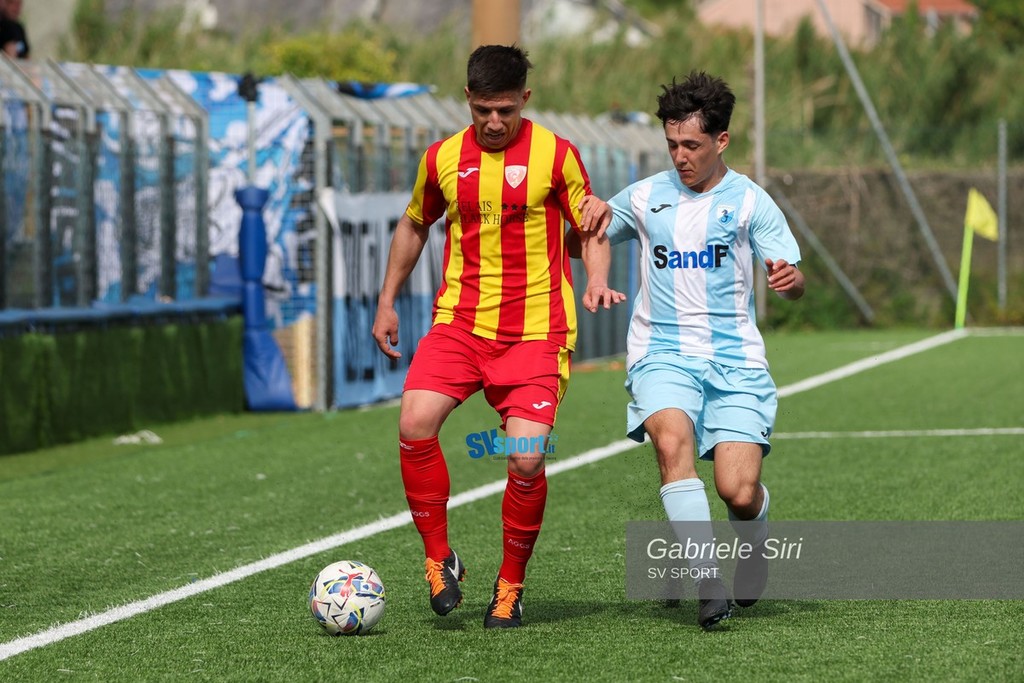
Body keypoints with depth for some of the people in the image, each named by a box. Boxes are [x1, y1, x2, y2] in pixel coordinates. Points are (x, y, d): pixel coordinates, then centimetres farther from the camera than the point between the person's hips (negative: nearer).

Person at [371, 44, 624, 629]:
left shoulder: (555, 154, -2)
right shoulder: (443, 158, 7)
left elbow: (592, 229, 4)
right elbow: (414, 227, 23)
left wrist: (597, 283, -16)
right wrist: (387, 303, 21)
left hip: (536, 328, -2)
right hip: (460, 319, 3)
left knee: (526, 458, -14)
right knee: (415, 423, -21)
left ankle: (511, 585, 9)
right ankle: (440, 560, -2)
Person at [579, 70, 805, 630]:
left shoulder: (748, 201, 3)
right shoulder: (644, 198, 10)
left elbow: (792, 283, -2)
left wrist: (789, 279, -26)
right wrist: (590, 215, -1)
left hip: (735, 359, -1)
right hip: (662, 355, 1)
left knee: (738, 492, -14)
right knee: (672, 438, -32)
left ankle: (753, 549, 24)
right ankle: (708, 584, -31)